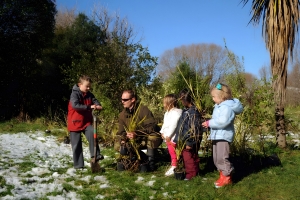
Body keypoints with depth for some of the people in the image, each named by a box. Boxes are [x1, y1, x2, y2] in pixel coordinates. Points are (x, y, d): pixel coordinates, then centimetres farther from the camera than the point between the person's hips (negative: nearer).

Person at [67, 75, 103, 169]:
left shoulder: (89, 95, 5)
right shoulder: (74, 94, -15)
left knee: (92, 134, -24)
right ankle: (78, 165, 11)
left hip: (87, 121, 4)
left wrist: (97, 105, -23)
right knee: (77, 145, 2)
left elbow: (95, 101, 3)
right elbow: (75, 105, -29)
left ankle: (95, 155, -18)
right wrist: (89, 107, -35)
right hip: (75, 122, -4)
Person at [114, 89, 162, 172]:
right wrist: (123, 139, -20)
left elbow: (152, 127, -28)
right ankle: (141, 157, 5)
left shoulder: (143, 109, -20)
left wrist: (137, 133, -39)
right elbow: (121, 131, 3)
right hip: (136, 142, 6)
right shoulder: (122, 114, 0)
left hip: (150, 140, -6)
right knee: (117, 146, -11)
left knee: (154, 136, -39)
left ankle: (151, 161, -16)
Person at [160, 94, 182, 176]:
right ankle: (173, 165, 27)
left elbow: (173, 125, -24)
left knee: (173, 153, -2)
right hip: (167, 137, 10)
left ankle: (174, 167, 6)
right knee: (171, 153, 17)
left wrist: (168, 135, -22)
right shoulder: (168, 112, 15)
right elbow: (165, 124, 21)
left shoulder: (176, 112, -18)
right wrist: (162, 132, 11)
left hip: (172, 137, -10)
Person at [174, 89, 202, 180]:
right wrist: (177, 140, 21)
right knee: (185, 158, 15)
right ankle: (188, 172, 26)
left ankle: (191, 174, 10)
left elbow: (194, 129, -20)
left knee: (189, 159, -2)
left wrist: (190, 142, -20)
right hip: (183, 141, 9)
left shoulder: (193, 112, -16)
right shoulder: (185, 111, 14)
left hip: (188, 142, -9)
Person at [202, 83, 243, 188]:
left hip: (223, 136, -11)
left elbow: (222, 122, -28)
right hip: (216, 135, 11)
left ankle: (227, 177, 7)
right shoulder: (219, 105, 15)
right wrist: (209, 123, 6)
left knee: (222, 157, -6)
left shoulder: (227, 107, -18)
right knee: (216, 158, 15)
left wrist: (210, 123, -21)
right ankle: (223, 175, 26)